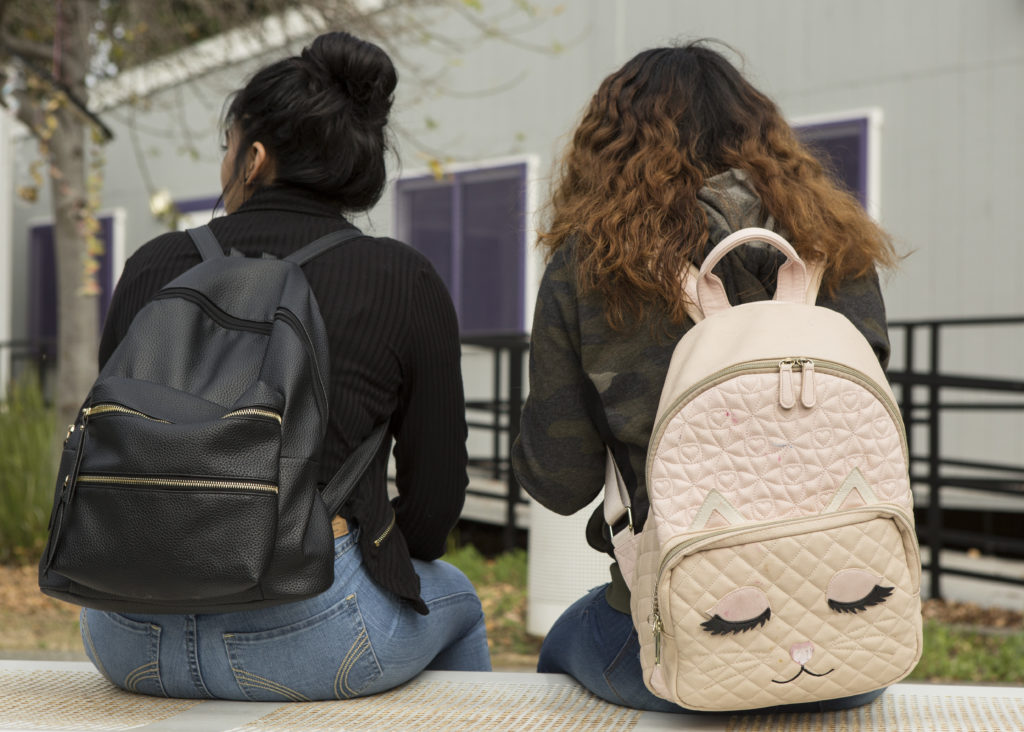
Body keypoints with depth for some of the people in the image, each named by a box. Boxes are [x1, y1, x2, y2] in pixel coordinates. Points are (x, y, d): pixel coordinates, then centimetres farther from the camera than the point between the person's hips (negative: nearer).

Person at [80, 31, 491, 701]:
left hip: (133, 642, 3)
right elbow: (436, 492, 1)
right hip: (311, 632, -2)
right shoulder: (406, 283, 0)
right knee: (454, 600, 31)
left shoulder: (155, 266, 6)